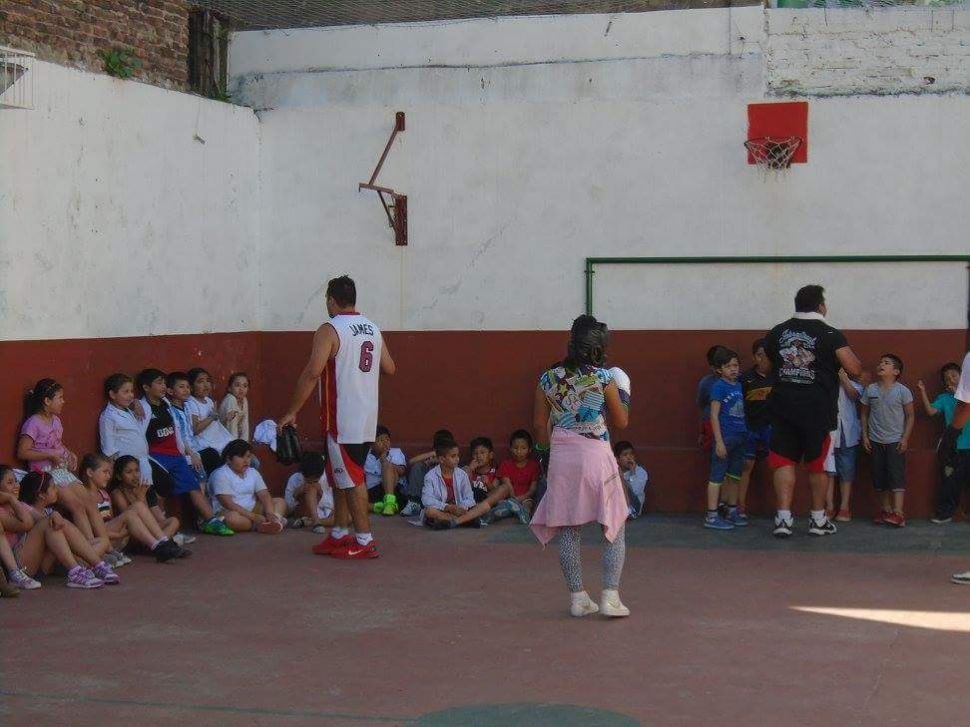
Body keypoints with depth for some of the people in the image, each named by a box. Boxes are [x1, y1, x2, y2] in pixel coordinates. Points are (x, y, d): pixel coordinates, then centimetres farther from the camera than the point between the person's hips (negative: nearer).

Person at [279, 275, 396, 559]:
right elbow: (389, 368, 17)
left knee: (351, 480, -2)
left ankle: (365, 542, 0)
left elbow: (312, 373, -20)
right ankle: (339, 535, 24)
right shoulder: (373, 329, 10)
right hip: (367, 419, 8)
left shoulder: (330, 330, -13)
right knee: (340, 476, 18)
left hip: (342, 420, -8)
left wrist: (292, 412, -15)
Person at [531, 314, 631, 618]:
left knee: (567, 530, 9)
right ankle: (610, 596, -1)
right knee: (615, 528, 7)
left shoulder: (548, 379, 1)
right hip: (596, 455, -3)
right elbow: (621, 422, 4)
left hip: (561, 457, 3)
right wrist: (622, 397, 21)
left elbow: (540, 427, 6)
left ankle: (577, 598, 11)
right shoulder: (603, 378, -7)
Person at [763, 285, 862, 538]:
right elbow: (855, 370, -10)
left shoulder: (777, 332, 8)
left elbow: (768, 363, 22)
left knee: (784, 461, 5)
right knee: (817, 464, 10)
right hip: (817, 410, -2)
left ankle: (784, 518, -4)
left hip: (783, 406, 3)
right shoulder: (830, 335, -6)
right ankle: (818, 520, 18)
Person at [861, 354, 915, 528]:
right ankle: (886, 510, 16)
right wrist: (864, 436, 2)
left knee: (897, 476, -11)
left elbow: (910, 416, -3)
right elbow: (864, 414, 9)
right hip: (875, 441, 4)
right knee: (879, 478, 7)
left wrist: (905, 438, -9)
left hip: (895, 441, -4)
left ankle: (898, 513, -17)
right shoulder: (870, 390, 2)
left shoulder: (902, 391, -7)